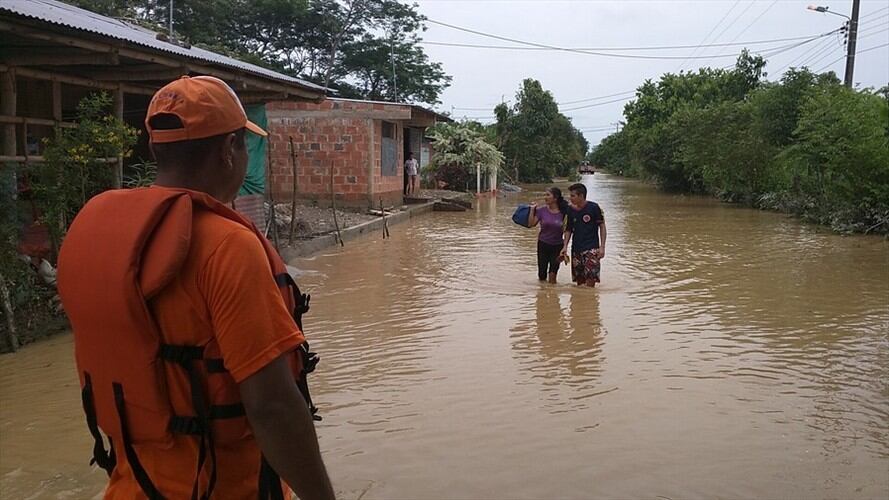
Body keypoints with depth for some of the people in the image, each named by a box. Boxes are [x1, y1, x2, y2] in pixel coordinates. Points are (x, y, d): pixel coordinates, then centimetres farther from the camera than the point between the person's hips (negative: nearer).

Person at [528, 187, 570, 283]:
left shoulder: (563, 212, -7)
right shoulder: (541, 210, -4)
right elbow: (531, 224, -7)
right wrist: (532, 209, -9)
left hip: (557, 246, -1)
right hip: (543, 244, 1)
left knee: (552, 274, -5)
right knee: (542, 276, 6)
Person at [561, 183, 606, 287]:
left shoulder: (593, 207, -9)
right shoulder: (570, 210, 3)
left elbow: (602, 226, -4)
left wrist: (602, 247, -9)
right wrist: (565, 246, 1)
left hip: (592, 248, -4)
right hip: (576, 249, 5)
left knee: (590, 279, -11)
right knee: (579, 281, 9)